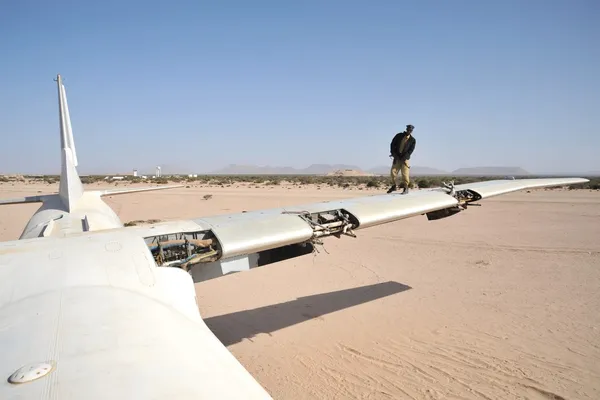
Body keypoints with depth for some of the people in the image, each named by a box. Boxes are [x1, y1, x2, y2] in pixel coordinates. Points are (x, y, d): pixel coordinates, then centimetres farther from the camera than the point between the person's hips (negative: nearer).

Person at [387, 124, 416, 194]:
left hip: (405, 158, -2)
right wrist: (394, 154, -7)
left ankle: (406, 188, 4)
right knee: (393, 171, -2)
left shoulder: (413, 140, 0)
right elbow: (392, 144, 4)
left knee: (405, 173, -7)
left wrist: (403, 158, -16)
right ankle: (394, 186, 14)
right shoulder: (399, 136, 4)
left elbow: (410, 150, -6)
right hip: (397, 157, 2)